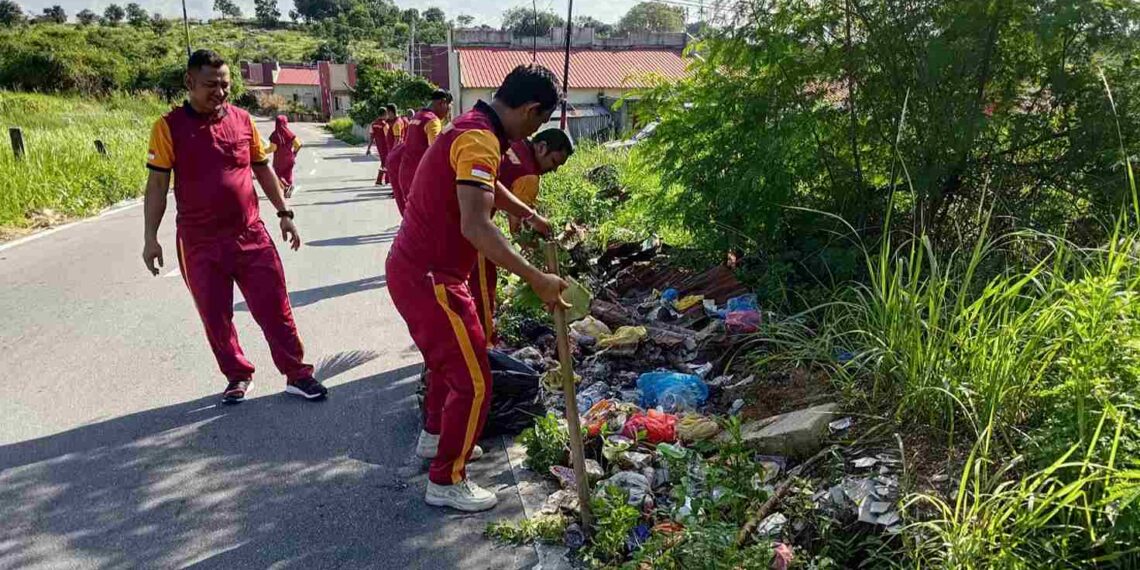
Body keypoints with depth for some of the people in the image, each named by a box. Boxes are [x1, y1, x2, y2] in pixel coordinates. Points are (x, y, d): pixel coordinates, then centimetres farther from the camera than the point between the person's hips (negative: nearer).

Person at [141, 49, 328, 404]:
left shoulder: (242, 120, 3)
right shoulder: (169, 126, -5)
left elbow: (263, 170, 13)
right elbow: (157, 184, -4)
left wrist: (284, 214, 10)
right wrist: (150, 237, -7)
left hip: (251, 235, 2)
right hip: (200, 243, -1)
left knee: (275, 308, 3)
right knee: (215, 316, 9)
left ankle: (298, 375, 14)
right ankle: (238, 377, 27)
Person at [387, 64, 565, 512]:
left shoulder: (473, 127, 11)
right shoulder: (480, 140, -23)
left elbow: (486, 187, 32)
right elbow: (476, 226, -36)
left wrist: (530, 216, 38)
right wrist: (536, 279, -34)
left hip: (415, 269, 10)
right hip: (429, 278, -10)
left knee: (451, 358, 28)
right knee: (473, 380, -1)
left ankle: (435, 436, 48)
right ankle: (445, 482, 13)